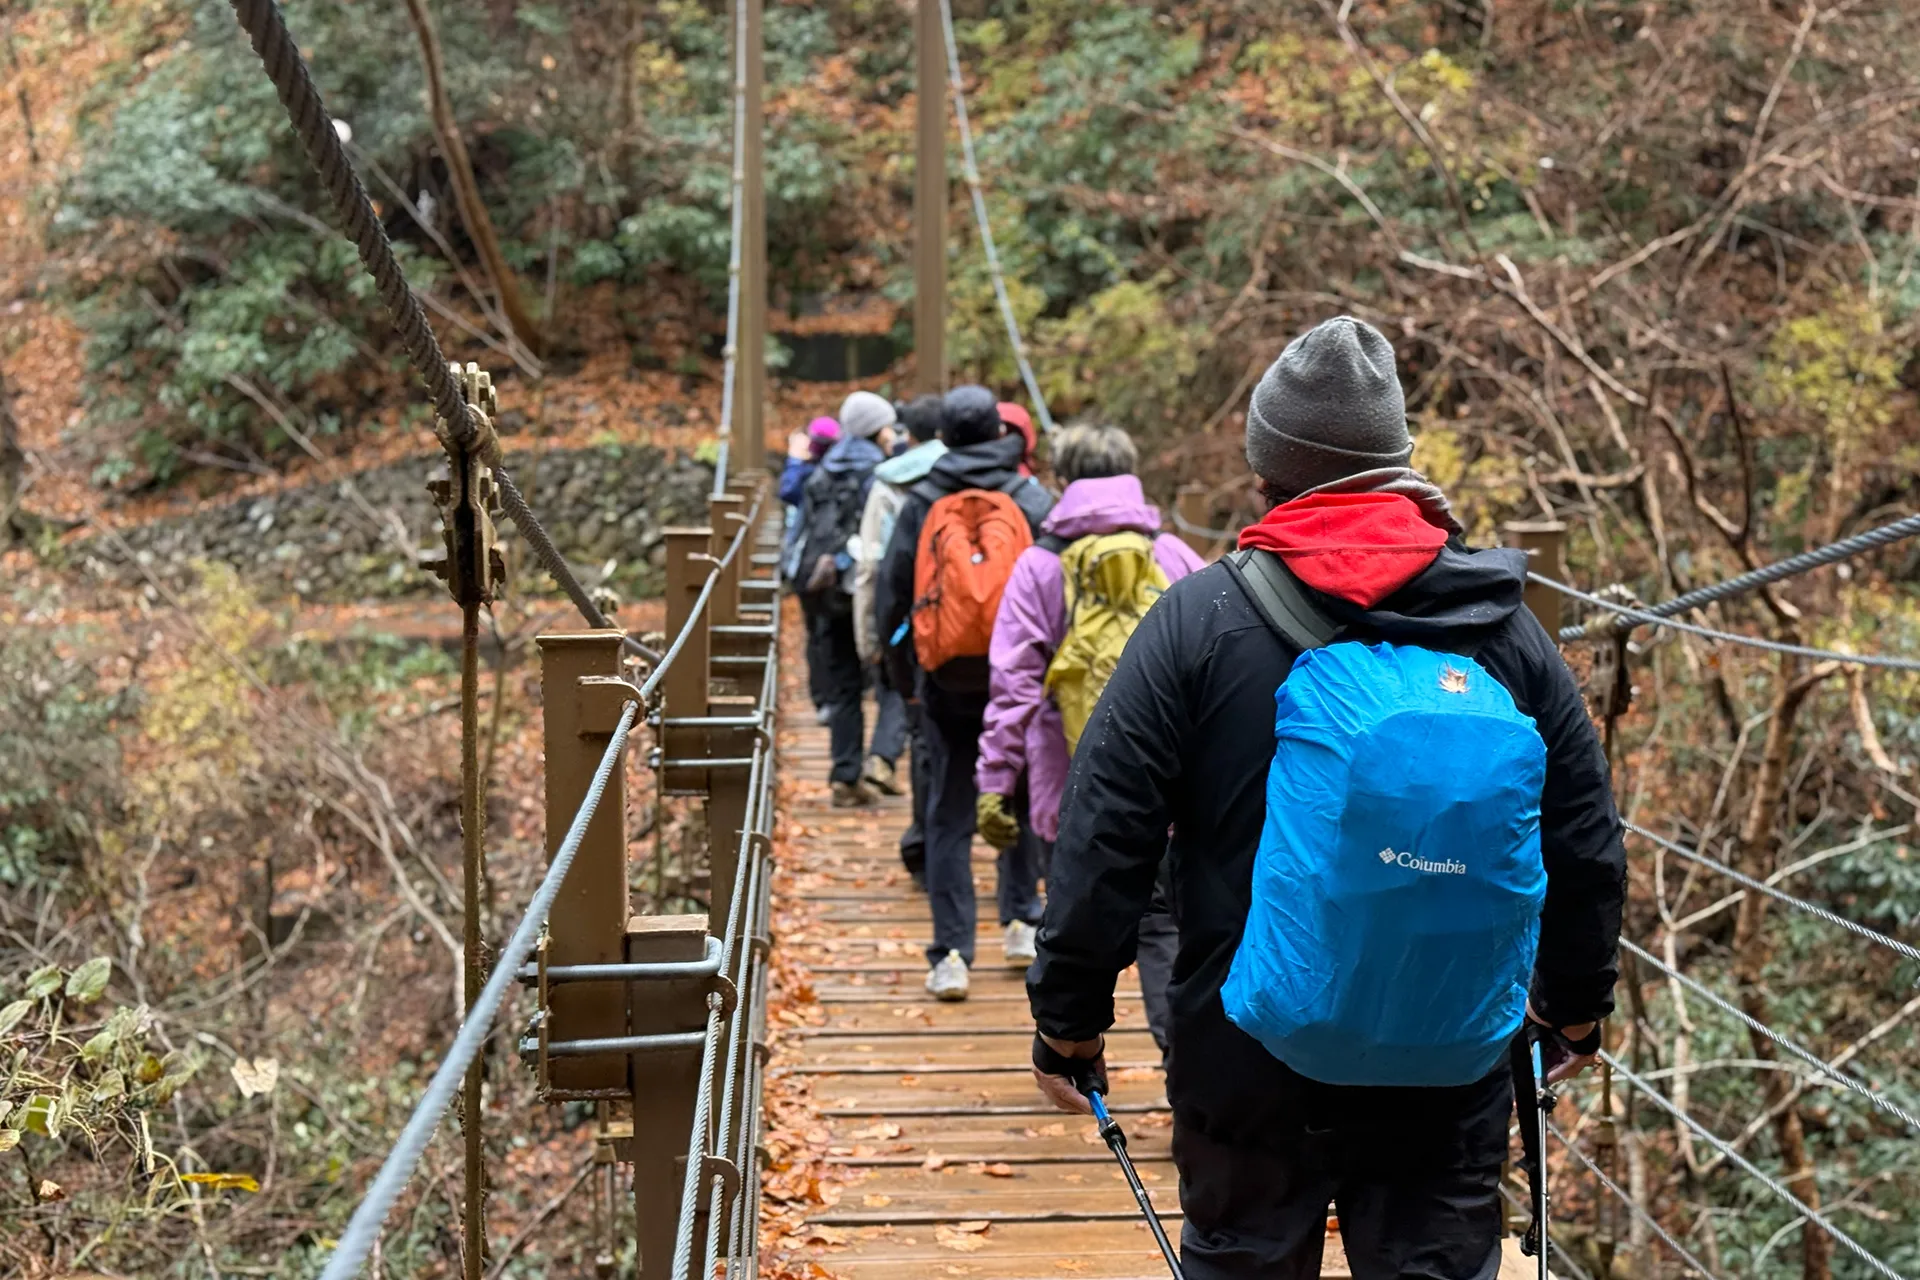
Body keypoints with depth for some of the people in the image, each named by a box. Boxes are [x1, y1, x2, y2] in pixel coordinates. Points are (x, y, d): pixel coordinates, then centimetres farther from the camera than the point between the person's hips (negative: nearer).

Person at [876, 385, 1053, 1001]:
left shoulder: (921, 504, 0)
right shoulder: (1033, 500, -2)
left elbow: (890, 593, 4)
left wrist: (900, 669, 16)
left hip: (945, 679, 0)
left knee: (949, 816, 5)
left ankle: (951, 952, 1)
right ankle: (1022, 915, 23)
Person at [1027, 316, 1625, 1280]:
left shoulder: (1202, 618, -8)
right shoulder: (1508, 629, 0)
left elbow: (1105, 838, -10)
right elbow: (1586, 846, 8)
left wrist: (1068, 1019, 1)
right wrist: (1576, 1006, 23)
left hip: (1253, 1064, -2)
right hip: (1455, 1074, 2)